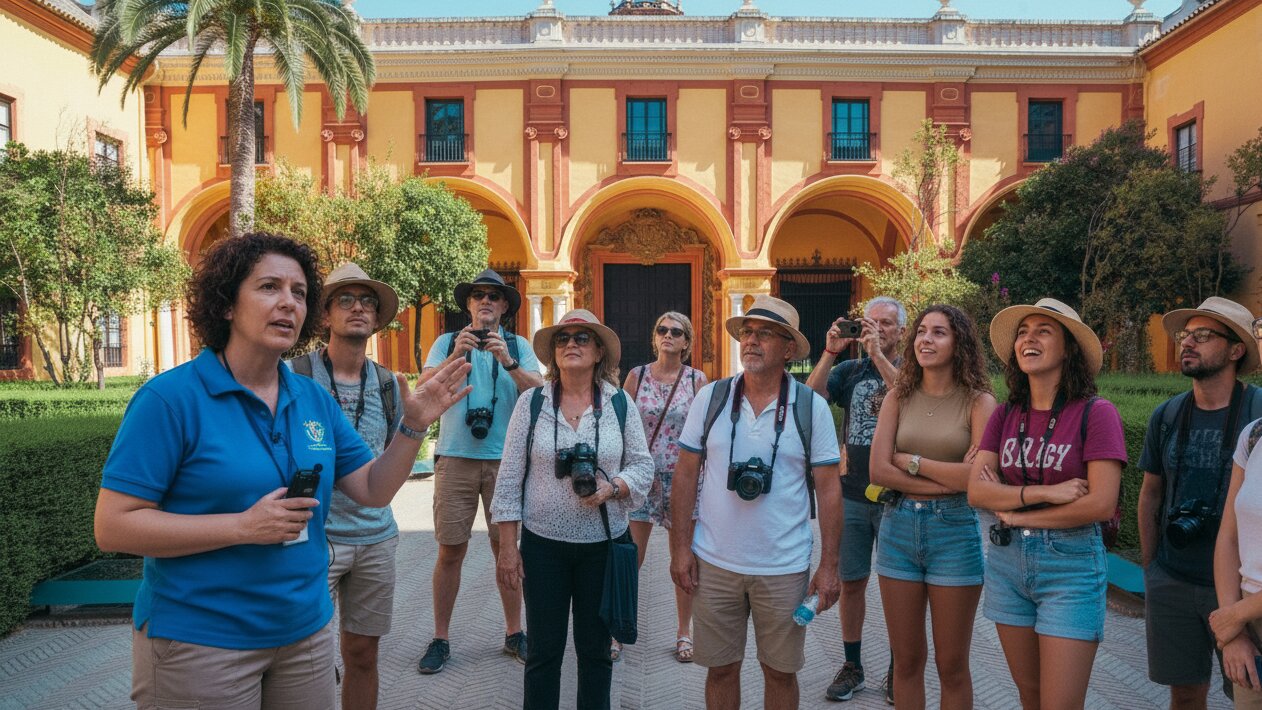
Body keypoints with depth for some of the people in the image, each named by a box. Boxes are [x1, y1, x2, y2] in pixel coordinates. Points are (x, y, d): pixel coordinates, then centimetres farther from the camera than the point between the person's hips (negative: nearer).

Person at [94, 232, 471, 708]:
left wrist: (413, 426, -9)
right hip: (199, 642, -5)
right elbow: (113, 527, -16)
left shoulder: (314, 399, 2)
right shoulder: (171, 398, -13)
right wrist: (243, 526, -23)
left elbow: (373, 491, 5)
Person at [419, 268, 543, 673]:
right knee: (450, 550, 3)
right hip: (455, 458, 0)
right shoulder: (447, 343, 7)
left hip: (505, 459, 1)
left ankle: (514, 633, 21)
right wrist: (456, 356, -21)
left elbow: (539, 392, -5)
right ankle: (440, 639, 17)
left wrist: (508, 362, -19)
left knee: (507, 546, 6)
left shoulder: (518, 346, 8)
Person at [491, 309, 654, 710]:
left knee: (596, 649, 14)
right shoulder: (531, 403, -3)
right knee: (544, 650, 9)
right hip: (543, 545, -1)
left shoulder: (620, 403, 0)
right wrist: (507, 548, -4)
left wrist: (612, 488, -18)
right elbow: (510, 480, -2)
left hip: (604, 544, 1)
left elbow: (642, 465, 3)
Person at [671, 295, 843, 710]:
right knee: (720, 669, 14)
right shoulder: (710, 398, -1)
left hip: (785, 569, -1)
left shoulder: (812, 407, -4)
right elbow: (685, 475, 3)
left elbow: (828, 489, -1)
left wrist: (829, 566, -4)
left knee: (781, 672, 14)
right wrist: (680, 547, -1)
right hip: (714, 565, 1)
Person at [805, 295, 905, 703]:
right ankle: (852, 666, 24)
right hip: (853, 494, 3)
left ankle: (896, 671, 23)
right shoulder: (850, 371, 8)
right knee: (851, 581, 10)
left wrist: (878, 354, -25)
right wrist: (830, 351, -16)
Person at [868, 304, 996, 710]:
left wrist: (911, 461, -8)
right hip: (899, 527, 2)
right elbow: (879, 470, -6)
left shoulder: (978, 401, -4)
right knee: (907, 662, 13)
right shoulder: (899, 397, 3)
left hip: (954, 530, -2)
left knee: (952, 666, 9)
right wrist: (949, 480, -13)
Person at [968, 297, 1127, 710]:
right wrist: (1043, 493, -17)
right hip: (1007, 561, 4)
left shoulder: (1095, 413, -9)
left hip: (1071, 565, -4)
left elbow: (1101, 504, -16)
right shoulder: (1004, 415, 4)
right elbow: (976, 490, -3)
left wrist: (1016, 513, -9)